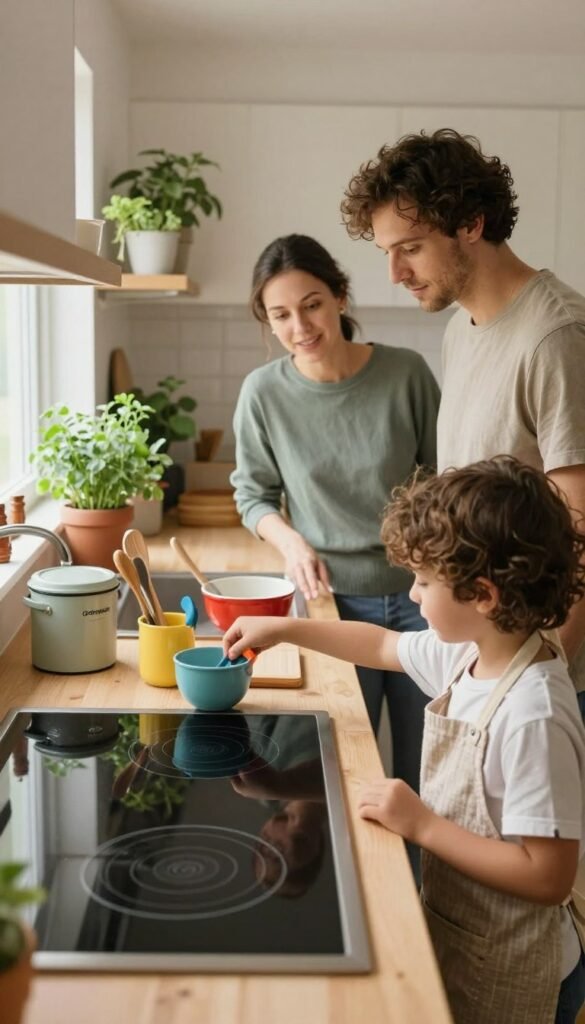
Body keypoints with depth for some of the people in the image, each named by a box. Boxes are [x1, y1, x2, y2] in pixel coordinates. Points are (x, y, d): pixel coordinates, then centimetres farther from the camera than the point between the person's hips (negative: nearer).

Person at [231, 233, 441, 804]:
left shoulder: (406, 374, -9)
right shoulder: (264, 393, -8)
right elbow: (253, 495, 5)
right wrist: (291, 541, -14)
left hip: (419, 595, 0)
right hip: (333, 600, 0)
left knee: (427, 776, 13)